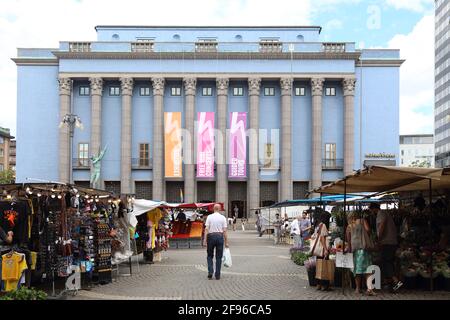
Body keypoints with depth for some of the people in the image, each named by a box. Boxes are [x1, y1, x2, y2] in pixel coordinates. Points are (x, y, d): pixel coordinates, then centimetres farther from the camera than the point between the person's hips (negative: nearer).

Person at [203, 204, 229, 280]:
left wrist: (205, 240, -5)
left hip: (211, 236, 0)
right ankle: (217, 275, 9)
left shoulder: (209, 217, 0)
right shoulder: (223, 218, 1)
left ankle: (210, 272, -3)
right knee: (219, 257, 7)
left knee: (210, 256, 13)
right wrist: (226, 242, 2)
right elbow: (224, 231, -2)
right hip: (220, 236, 0)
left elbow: (206, 229, -6)